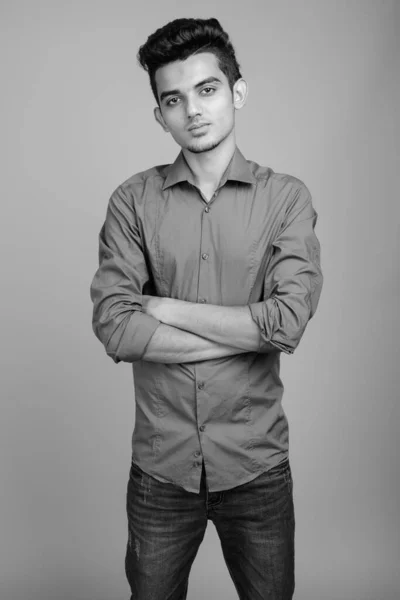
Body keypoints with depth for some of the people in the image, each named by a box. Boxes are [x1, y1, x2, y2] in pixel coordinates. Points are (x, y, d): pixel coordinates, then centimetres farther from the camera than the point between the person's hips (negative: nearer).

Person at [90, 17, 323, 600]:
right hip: (160, 467, 1)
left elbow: (289, 321, -17)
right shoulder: (133, 200, -3)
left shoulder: (287, 197, -4)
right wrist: (250, 331, -15)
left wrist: (162, 308, -13)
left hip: (257, 464, 0)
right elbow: (114, 329, -14)